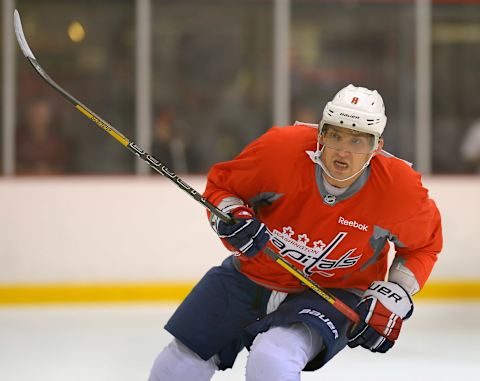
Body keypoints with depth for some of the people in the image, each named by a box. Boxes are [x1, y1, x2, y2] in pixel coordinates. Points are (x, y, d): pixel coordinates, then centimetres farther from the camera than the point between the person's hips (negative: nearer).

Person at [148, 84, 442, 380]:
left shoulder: (400, 189, -23)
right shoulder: (280, 148, -24)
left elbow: (424, 245, -2)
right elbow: (220, 183, -5)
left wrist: (392, 300, -12)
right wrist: (232, 217, -26)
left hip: (334, 292, -2)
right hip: (251, 275, 3)